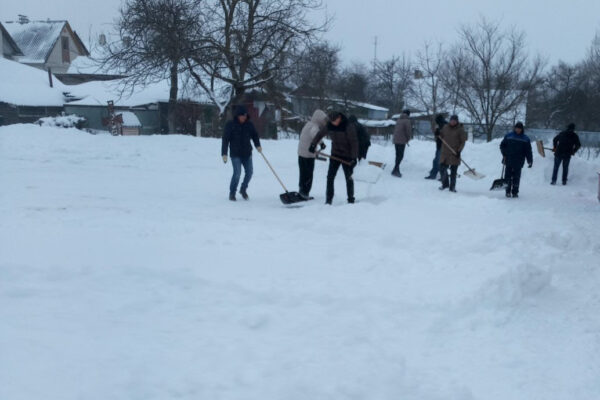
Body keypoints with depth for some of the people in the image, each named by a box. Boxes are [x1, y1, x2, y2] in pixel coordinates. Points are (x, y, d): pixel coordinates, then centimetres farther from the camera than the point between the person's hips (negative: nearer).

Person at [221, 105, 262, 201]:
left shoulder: (249, 125, 4)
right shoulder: (230, 125, -6)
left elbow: (254, 135, 12)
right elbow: (225, 140, -6)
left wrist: (258, 145, -7)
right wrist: (224, 154, -11)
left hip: (247, 153, 4)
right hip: (235, 154, -4)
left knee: (249, 172, 1)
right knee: (237, 173, -13)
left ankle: (243, 189, 26)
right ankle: (232, 193, 5)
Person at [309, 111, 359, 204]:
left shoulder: (349, 127, -18)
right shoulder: (329, 126, -2)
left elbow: (354, 143, -18)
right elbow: (320, 134, 15)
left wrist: (354, 157, -23)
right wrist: (313, 145, 5)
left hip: (347, 156, -4)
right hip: (335, 155, 4)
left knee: (348, 178, 3)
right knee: (330, 177, -2)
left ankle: (351, 199, 15)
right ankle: (328, 199, 3)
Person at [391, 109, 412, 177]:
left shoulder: (398, 120, 14)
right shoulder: (407, 121, -9)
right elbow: (408, 131, -11)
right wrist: (408, 139, 6)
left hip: (396, 140, 8)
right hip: (402, 141, -8)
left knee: (398, 155, 15)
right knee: (400, 156, -7)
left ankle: (396, 170, 18)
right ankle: (395, 170, -16)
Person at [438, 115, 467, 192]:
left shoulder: (460, 130, -3)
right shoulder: (445, 128, 8)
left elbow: (463, 142, -3)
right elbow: (441, 136, 21)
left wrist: (459, 151, -13)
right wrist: (438, 134, -2)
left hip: (454, 154, -3)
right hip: (445, 153, 3)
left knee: (453, 171, 1)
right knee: (442, 168, 2)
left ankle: (452, 187, 11)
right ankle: (445, 184, 21)